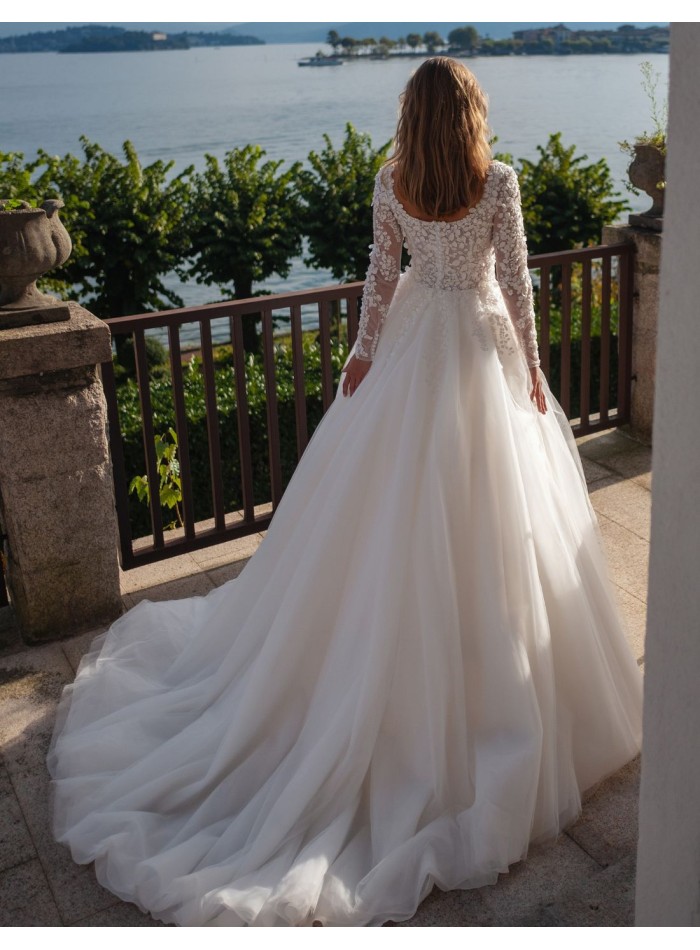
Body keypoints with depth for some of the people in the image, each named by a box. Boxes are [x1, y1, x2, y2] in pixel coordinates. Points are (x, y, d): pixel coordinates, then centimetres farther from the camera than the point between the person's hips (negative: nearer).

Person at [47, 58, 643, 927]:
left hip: (413, 342, 4)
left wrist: (365, 350, 11)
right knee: (490, 524, 5)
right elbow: (515, 281, -8)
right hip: (480, 345, -3)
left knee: (391, 513, 14)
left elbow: (381, 273, 2)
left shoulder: (391, 183, -3)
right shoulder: (498, 183, -12)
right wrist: (531, 366, 2)